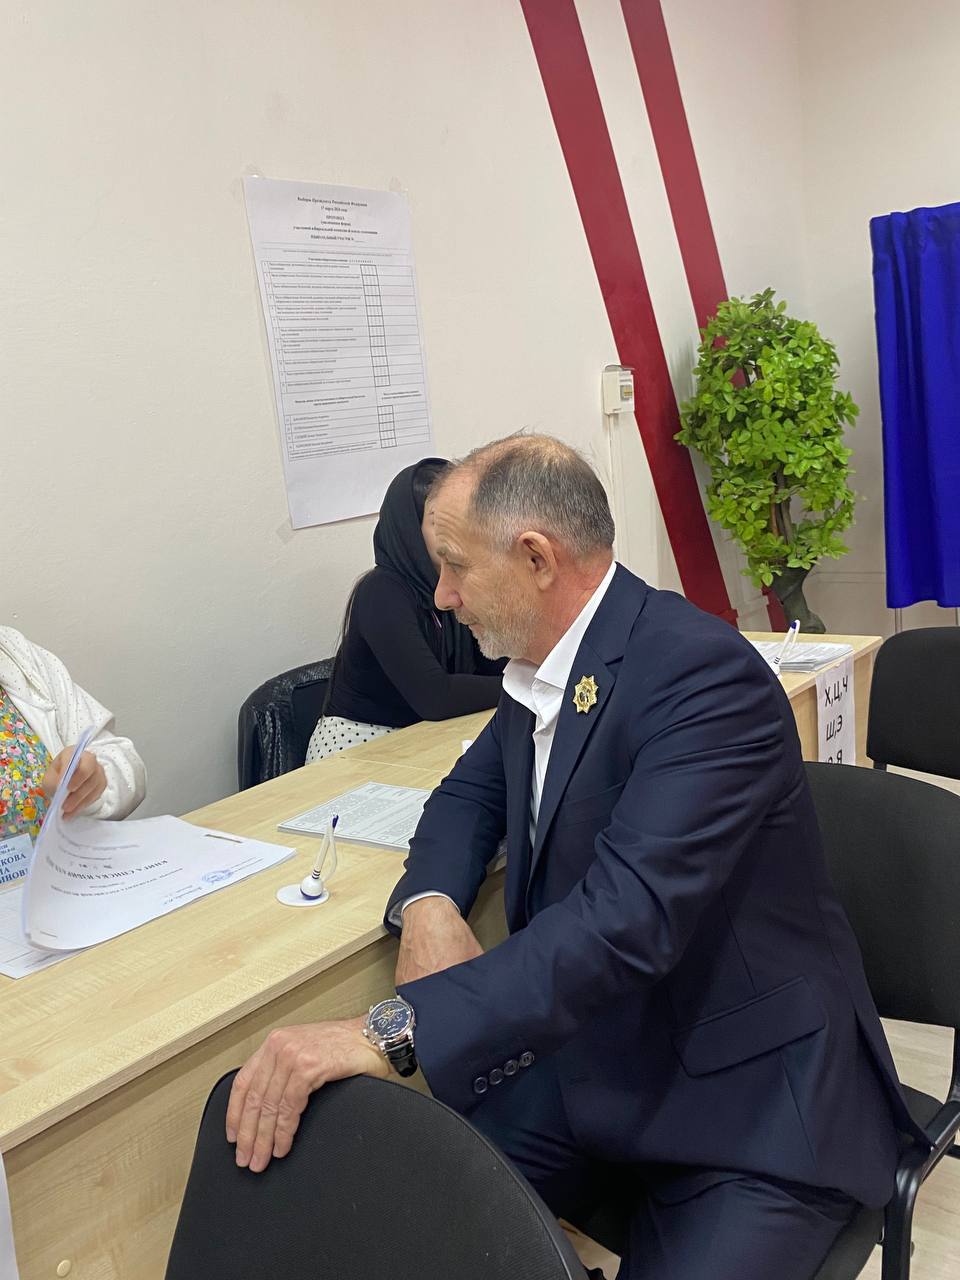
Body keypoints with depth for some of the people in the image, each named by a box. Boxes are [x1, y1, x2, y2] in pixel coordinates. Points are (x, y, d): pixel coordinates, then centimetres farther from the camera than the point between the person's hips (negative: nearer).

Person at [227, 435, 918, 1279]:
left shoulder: (703, 673, -23)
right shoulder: (542, 666, 2)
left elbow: (630, 914, -33)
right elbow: (472, 793, 15)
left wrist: (393, 1032, -39)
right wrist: (427, 907, -7)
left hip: (748, 1098, -5)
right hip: (587, 1055, 6)